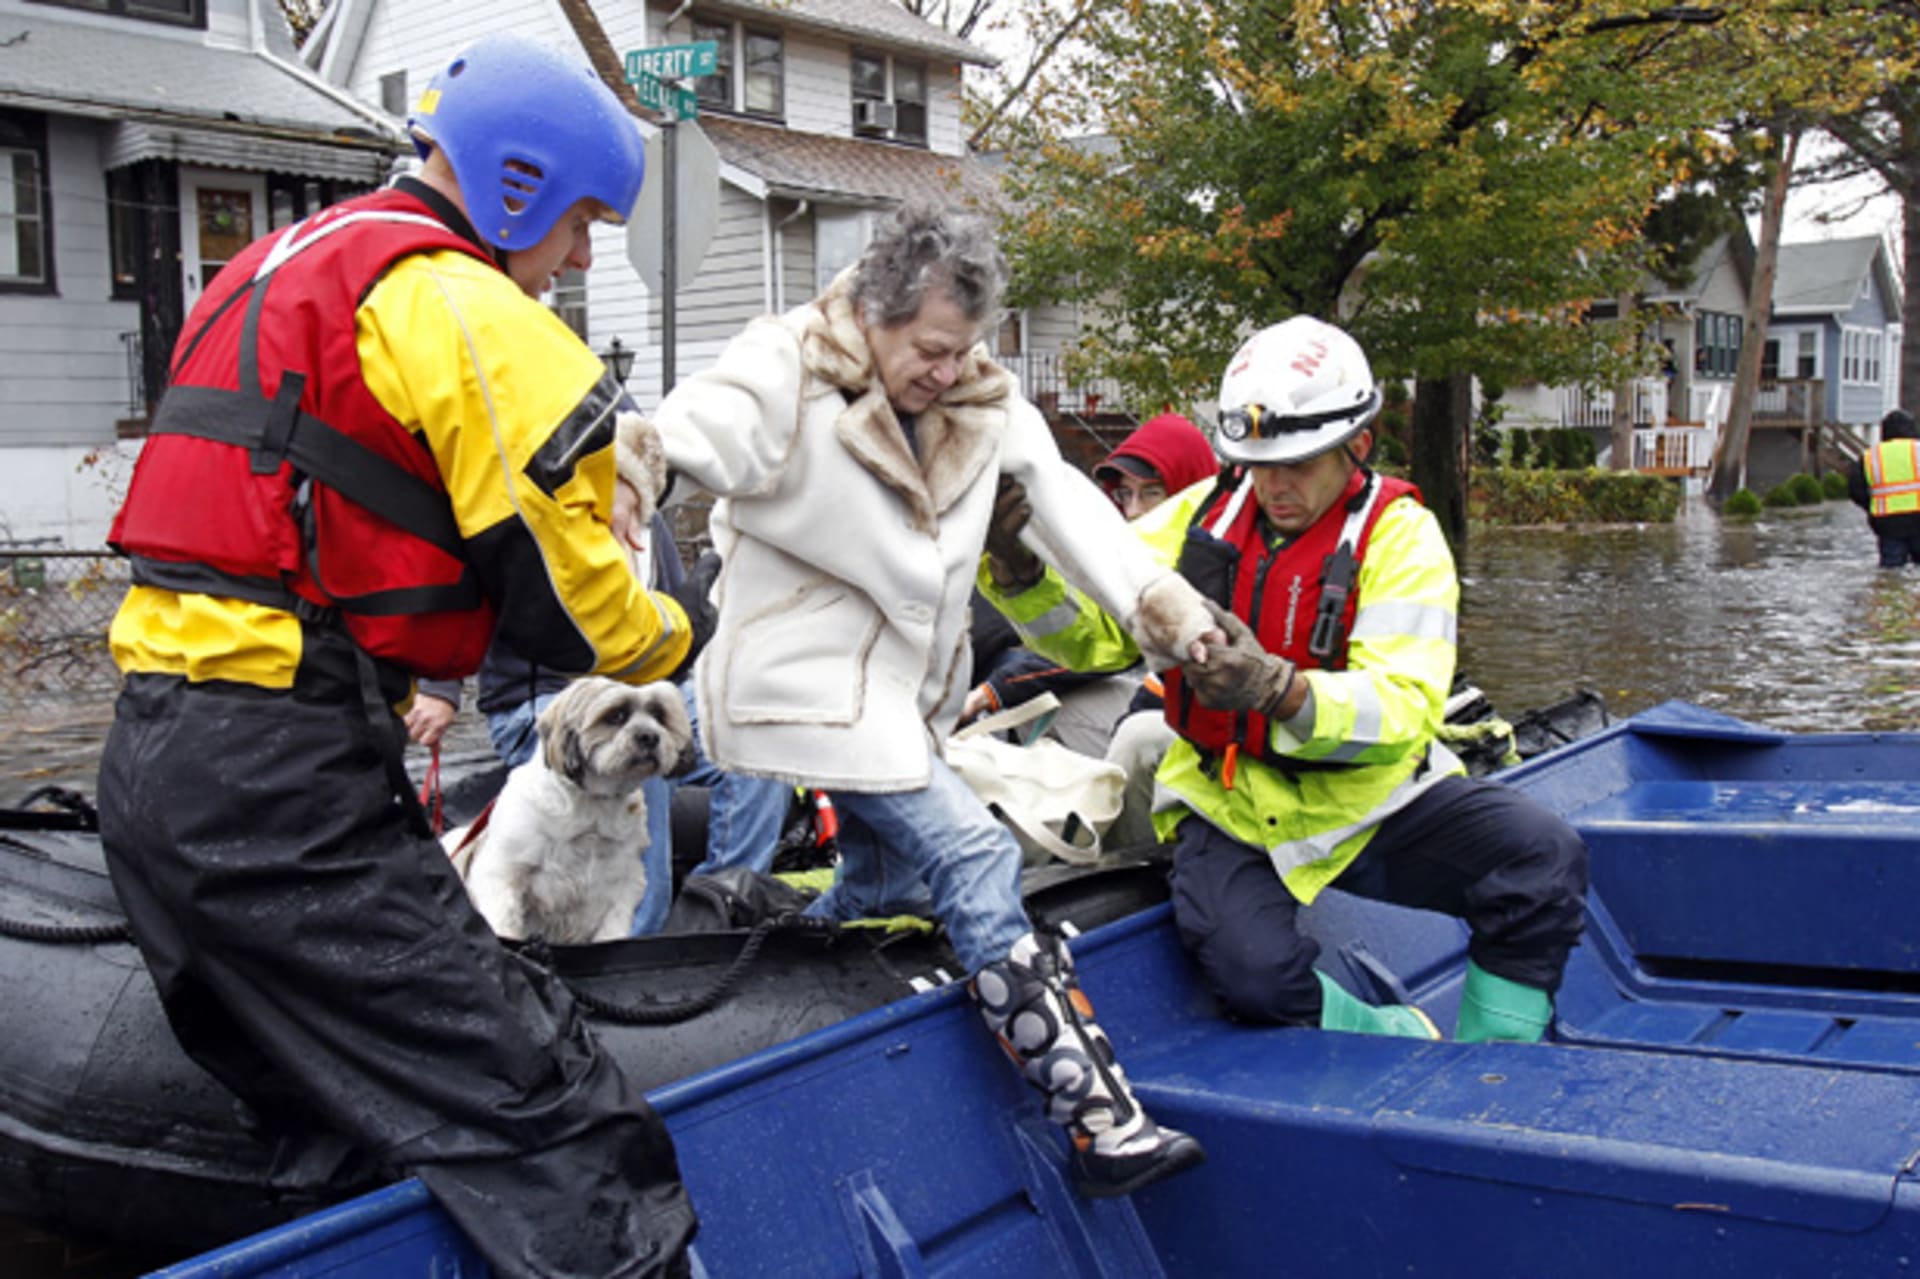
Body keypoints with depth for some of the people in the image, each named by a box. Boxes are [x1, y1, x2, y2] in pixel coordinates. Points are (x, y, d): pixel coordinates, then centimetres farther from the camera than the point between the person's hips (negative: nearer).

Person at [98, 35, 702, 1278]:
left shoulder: (277, 272, 21)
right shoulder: (464, 309, -9)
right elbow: (563, 589, -9)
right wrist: (680, 639, 9)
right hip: (287, 789, -10)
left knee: (336, 1141, 21)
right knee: (559, 1132, -12)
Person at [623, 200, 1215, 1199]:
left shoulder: (979, 393, 2)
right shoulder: (786, 375, -18)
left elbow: (1058, 494, 3)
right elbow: (695, 436, -32)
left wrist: (1155, 598, -6)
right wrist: (638, 456, -57)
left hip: (903, 684, 9)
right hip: (810, 677, -9)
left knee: (881, 887, 20)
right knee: (973, 859, -19)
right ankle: (1098, 1121, -18)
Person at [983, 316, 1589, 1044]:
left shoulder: (1398, 532, -7)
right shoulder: (1204, 513, 2)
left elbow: (1405, 704, -21)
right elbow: (1091, 626, -1)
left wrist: (1278, 690, -41)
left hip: (1368, 799, 0)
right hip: (1233, 810, 1)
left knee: (1546, 860, -21)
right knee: (1251, 968, -29)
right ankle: (1404, 1046, 3)